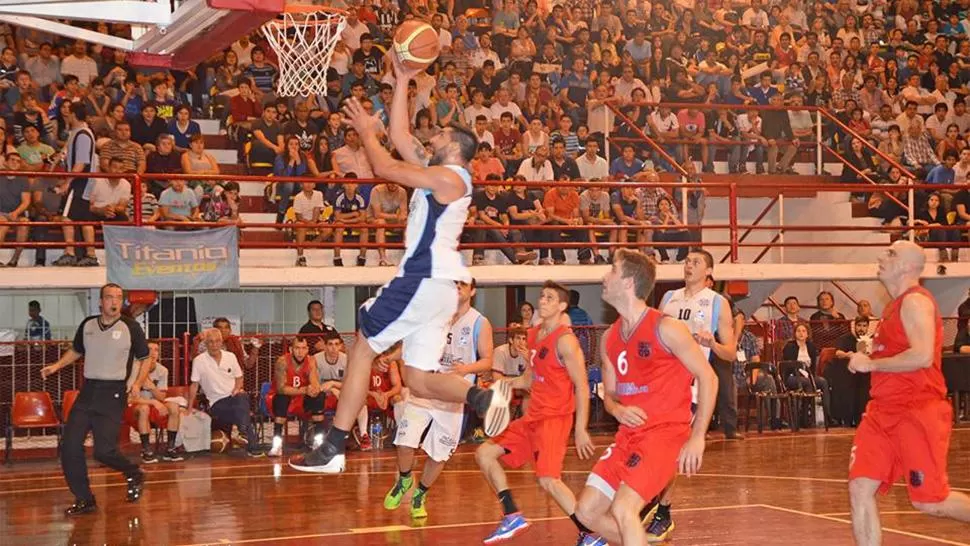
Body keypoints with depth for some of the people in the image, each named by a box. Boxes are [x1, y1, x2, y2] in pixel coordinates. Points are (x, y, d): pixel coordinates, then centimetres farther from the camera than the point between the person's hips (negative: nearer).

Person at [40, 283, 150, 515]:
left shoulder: (130, 328, -3)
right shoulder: (87, 325, 9)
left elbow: (145, 359, 4)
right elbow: (76, 351, 25)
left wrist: (137, 383, -12)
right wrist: (56, 366, 10)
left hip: (113, 394, -5)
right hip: (87, 391, 5)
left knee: (104, 450, -13)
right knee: (69, 446, -3)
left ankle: (134, 474, 18)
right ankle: (84, 499, 10)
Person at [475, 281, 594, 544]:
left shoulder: (565, 340, -14)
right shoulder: (534, 334, 12)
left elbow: (582, 386, -17)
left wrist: (581, 430, -21)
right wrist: (505, 382, 3)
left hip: (555, 417, -9)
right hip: (533, 416, 9)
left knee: (548, 480, -22)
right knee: (484, 453, 8)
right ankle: (513, 516, 12)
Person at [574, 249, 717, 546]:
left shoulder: (666, 328, -11)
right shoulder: (610, 338, 10)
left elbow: (708, 377, -10)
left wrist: (697, 438, -14)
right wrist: (617, 409, -8)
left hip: (666, 433, -8)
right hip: (629, 435, 8)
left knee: (623, 508, -23)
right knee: (587, 511, 4)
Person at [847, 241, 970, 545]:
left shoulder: (915, 301, -11)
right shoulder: (897, 305, 18)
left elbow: (922, 356, -25)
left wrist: (870, 364, -16)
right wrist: (869, 363, 15)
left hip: (917, 413, -9)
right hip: (885, 411, 9)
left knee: (928, 501, -4)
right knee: (860, 489, -3)